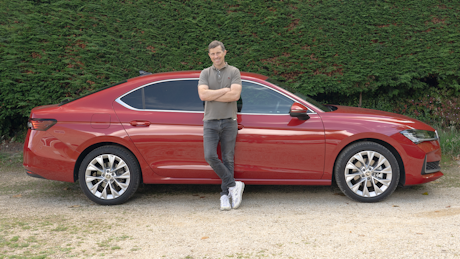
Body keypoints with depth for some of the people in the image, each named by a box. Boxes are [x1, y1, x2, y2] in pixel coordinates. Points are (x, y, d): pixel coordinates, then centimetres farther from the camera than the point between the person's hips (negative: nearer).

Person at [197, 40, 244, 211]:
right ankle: (234, 185, -1)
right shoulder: (205, 73, 8)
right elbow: (202, 95, -9)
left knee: (228, 159, 2)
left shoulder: (234, 72, 4)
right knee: (210, 156, -14)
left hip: (229, 121, -1)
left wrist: (212, 95, -9)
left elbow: (235, 95, -12)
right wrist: (224, 90, -10)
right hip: (210, 122, 1)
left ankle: (225, 195, 12)